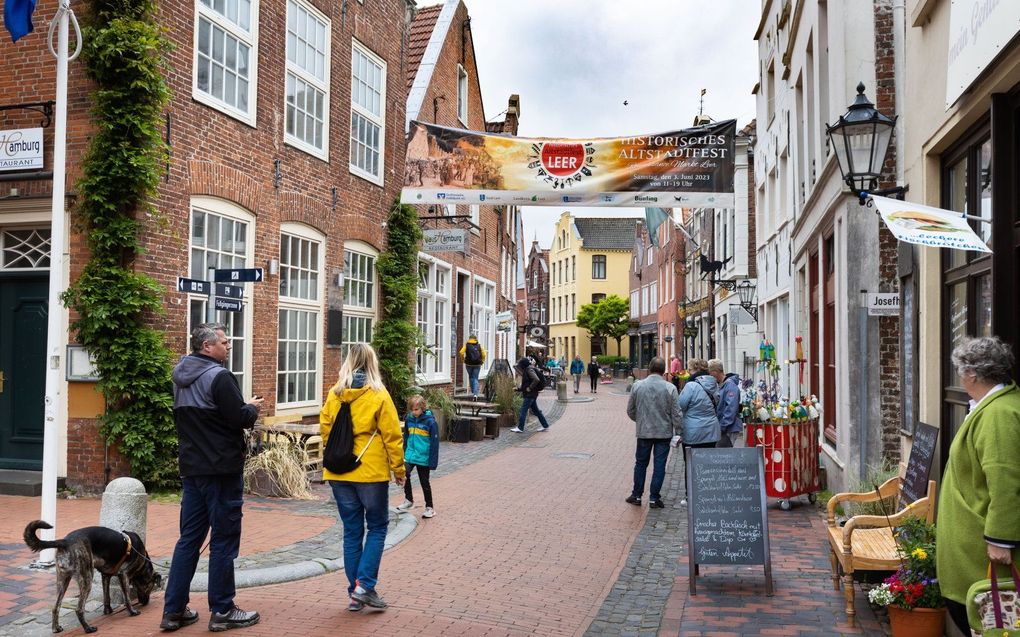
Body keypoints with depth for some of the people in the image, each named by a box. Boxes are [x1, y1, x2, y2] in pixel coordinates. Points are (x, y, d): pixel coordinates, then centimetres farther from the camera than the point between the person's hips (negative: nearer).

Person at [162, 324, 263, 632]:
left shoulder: (181, 377, 12)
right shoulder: (219, 376, -16)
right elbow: (240, 419, -21)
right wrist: (252, 408, 1)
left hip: (191, 468, 8)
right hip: (222, 470, -8)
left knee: (189, 538, 13)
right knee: (223, 540, 1)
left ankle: (173, 610, 15)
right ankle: (222, 611, 9)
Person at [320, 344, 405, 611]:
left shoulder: (334, 394, 2)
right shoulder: (378, 395, -9)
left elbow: (325, 429, 9)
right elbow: (392, 436, -8)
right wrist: (399, 470, 1)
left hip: (339, 473, 4)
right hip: (371, 471, -4)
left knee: (351, 531, 11)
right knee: (377, 527, 11)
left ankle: (355, 594, 15)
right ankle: (364, 585, 1)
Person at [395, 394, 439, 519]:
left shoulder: (430, 421, -14)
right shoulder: (409, 419, 1)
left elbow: (434, 442, -12)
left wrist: (433, 461, -13)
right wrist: (404, 453, 11)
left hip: (423, 457, -4)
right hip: (410, 455, 4)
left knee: (424, 482, 8)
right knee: (404, 474, -18)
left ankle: (429, 507, 25)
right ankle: (409, 500, 4)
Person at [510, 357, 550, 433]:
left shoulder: (530, 370, -16)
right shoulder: (527, 370, 14)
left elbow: (536, 379, -29)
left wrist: (530, 388, -22)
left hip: (530, 394, -10)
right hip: (532, 394, 10)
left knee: (523, 410, -6)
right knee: (535, 410, 14)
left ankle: (520, 428, -4)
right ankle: (545, 426, 19)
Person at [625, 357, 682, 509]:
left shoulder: (637, 386, -4)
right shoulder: (670, 388, -9)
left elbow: (630, 410, 4)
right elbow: (676, 414, -8)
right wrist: (678, 433, 1)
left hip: (643, 432, 2)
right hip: (664, 433, -1)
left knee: (641, 463, 15)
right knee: (659, 466, 6)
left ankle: (637, 495, 21)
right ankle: (654, 498, 8)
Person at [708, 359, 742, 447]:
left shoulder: (730, 385, -14)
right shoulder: (720, 385, 15)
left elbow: (731, 408, -21)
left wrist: (722, 426, -20)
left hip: (729, 430, -9)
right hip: (721, 428, 9)